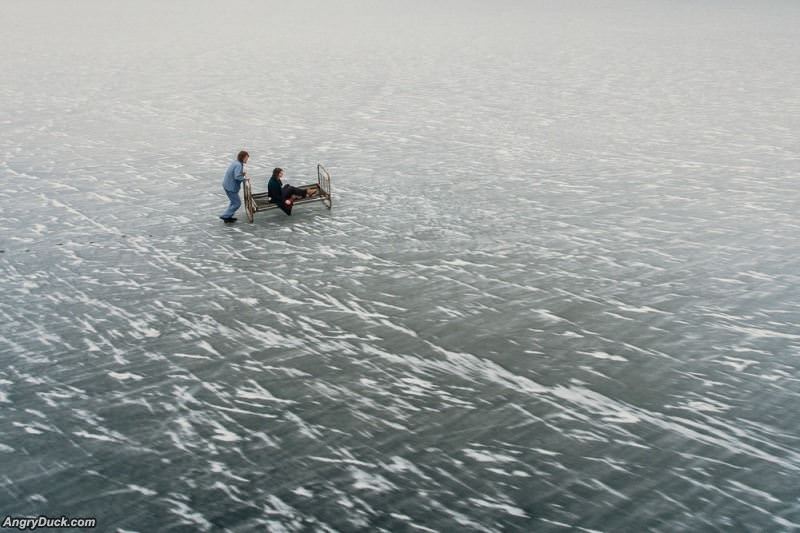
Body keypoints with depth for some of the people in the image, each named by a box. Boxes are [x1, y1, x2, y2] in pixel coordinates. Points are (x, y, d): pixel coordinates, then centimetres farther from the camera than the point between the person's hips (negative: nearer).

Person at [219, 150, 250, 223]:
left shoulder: (236, 163, 11)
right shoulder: (239, 165, -20)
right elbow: (237, 177, -31)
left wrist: (242, 174, 7)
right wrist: (245, 178, -17)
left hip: (227, 185, 10)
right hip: (231, 187, -10)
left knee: (234, 202, 22)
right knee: (237, 203, -1)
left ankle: (228, 217, 26)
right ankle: (225, 216, 1)